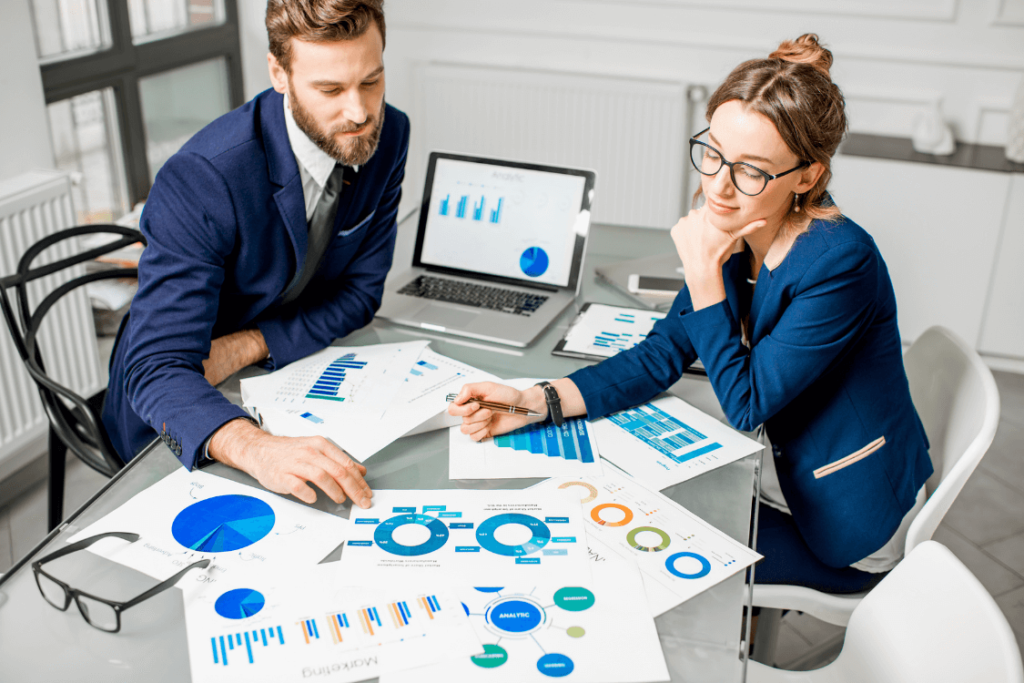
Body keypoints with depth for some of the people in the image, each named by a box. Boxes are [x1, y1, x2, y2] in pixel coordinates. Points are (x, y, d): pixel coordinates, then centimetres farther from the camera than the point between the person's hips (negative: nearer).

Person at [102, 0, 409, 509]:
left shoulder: (387, 135, -12)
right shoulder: (199, 180, -30)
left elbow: (360, 292, -4)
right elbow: (157, 366, -34)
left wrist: (250, 345, -21)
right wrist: (257, 448, -54)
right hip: (175, 425, -5)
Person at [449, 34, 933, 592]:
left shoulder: (839, 263, -29)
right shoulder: (734, 232, -7)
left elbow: (745, 405, -23)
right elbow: (660, 356, -5)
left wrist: (703, 273, -27)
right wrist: (534, 402, -16)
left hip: (847, 527, -6)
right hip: (779, 472, 6)